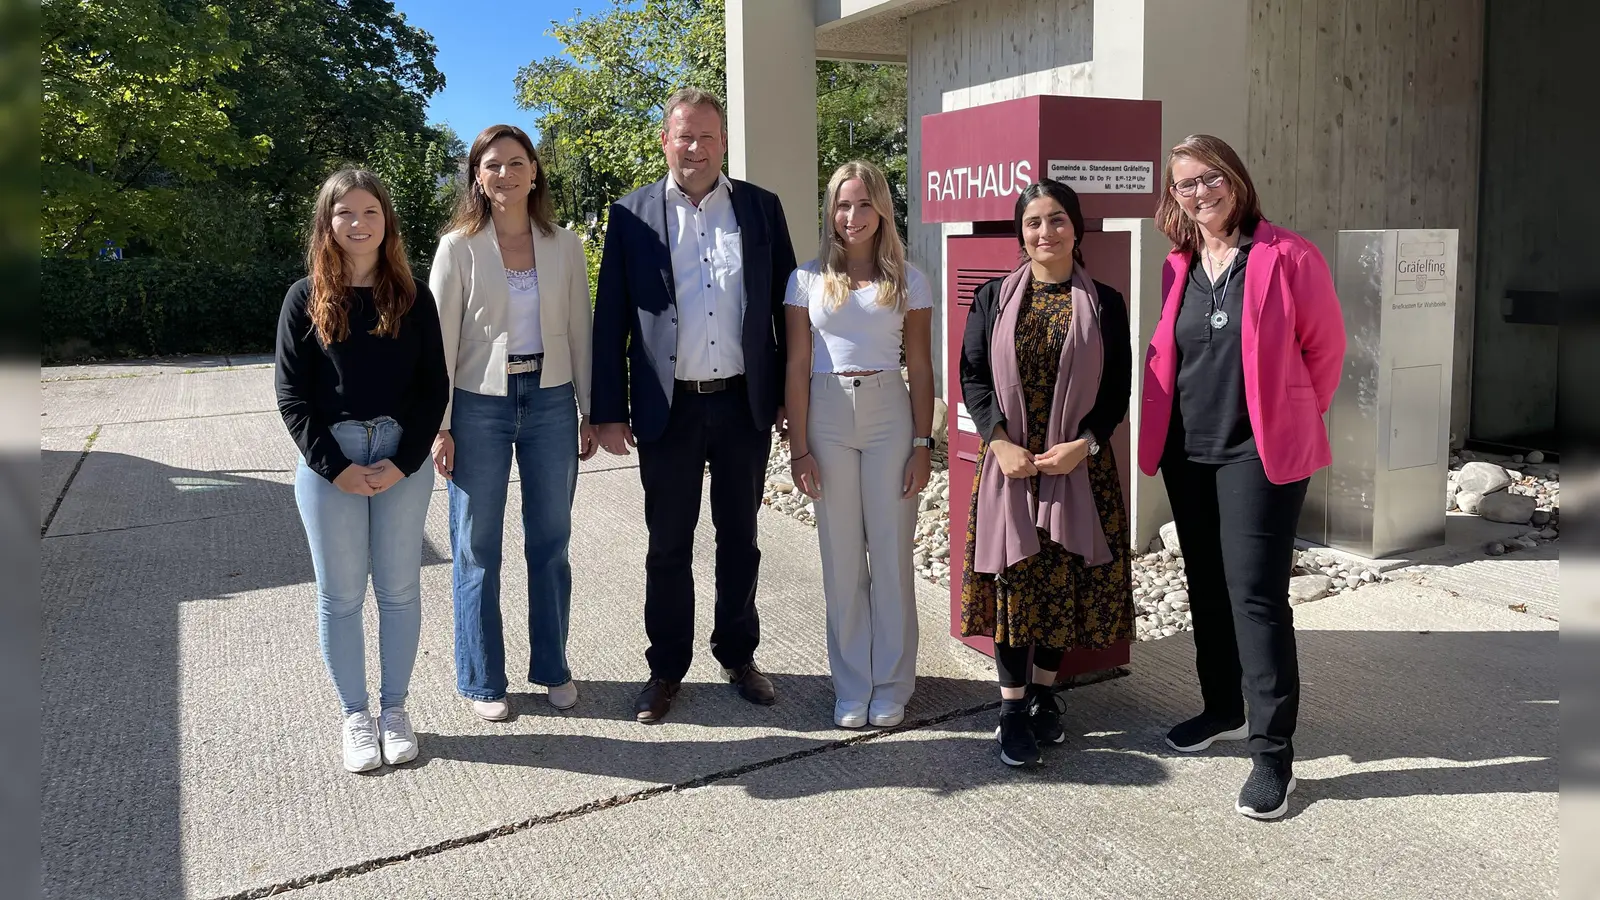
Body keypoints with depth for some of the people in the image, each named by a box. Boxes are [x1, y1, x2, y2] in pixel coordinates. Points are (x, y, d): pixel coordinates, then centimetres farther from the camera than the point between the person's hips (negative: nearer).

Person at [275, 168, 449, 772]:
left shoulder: (412, 297, 3)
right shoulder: (307, 298, 0)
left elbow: (434, 386, 1)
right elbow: (291, 394, -2)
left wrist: (403, 462, -10)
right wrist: (336, 467, -11)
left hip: (403, 461, 1)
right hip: (328, 462, 0)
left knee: (399, 589, 8)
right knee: (340, 594, 7)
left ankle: (395, 709, 23)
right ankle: (355, 716, 21)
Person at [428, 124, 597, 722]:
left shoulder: (565, 246, 3)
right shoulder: (459, 247, -3)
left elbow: (579, 331, 6)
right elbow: (441, 340, -3)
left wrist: (589, 412, 6)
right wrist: (439, 426, -6)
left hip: (551, 403, 2)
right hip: (480, 405, -2)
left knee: (550, 543, 10)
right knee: (478, 549, 6)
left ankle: (553, 668, 26)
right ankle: (482, 680, 21)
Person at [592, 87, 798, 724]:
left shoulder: (761, 208, 4)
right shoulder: (633, 215, 1)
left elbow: (786, 305, 6)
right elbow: (610, 318, 0)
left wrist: (790, 395, 4)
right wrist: (609, 412, -4)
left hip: (745, 405, 1)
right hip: (668, 409, -1)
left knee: (739, 539, 14)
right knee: (668, 547, 9)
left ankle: (738, 655, 30)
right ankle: (666, 669, 23)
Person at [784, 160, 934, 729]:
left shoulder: (908, 281, 5)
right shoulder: (808, 279, 4)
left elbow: (921, 369, 4)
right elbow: (797, 368, 2)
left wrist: (923, 444, -3)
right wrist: (799, 448, -3)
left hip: (890, 416, 0)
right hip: (826, 416, 0)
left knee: (892, 554, 3)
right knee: (841, 557, 6)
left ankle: (891, 686, 17)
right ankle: (852, 687, 18)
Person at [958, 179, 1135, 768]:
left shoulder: (1103, 303, 3)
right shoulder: (994, 297, 4)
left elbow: (1118, 388, 3)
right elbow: (972, 375, 2)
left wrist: (1083, 443, -12)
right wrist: (1000, 442, -11)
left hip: (1080, 466, 0)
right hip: (1008, 462, 0)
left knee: (1067, 581, 6)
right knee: (1012, 581, 1)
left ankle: (1044, 693, 25)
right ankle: (1012, 708, 12)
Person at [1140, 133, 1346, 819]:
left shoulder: (1286, 256, -6)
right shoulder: (1177, 267, 9)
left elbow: (1325, 347, -1)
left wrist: (1291, 417, 4)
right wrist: (1166, 416, 8)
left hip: (1258, 452, -6)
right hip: (1187, 453, 6)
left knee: (1255, 596, -8)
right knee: (1206, 586, 15)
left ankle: (1273, 754, 0)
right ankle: (1223, 709, 32)